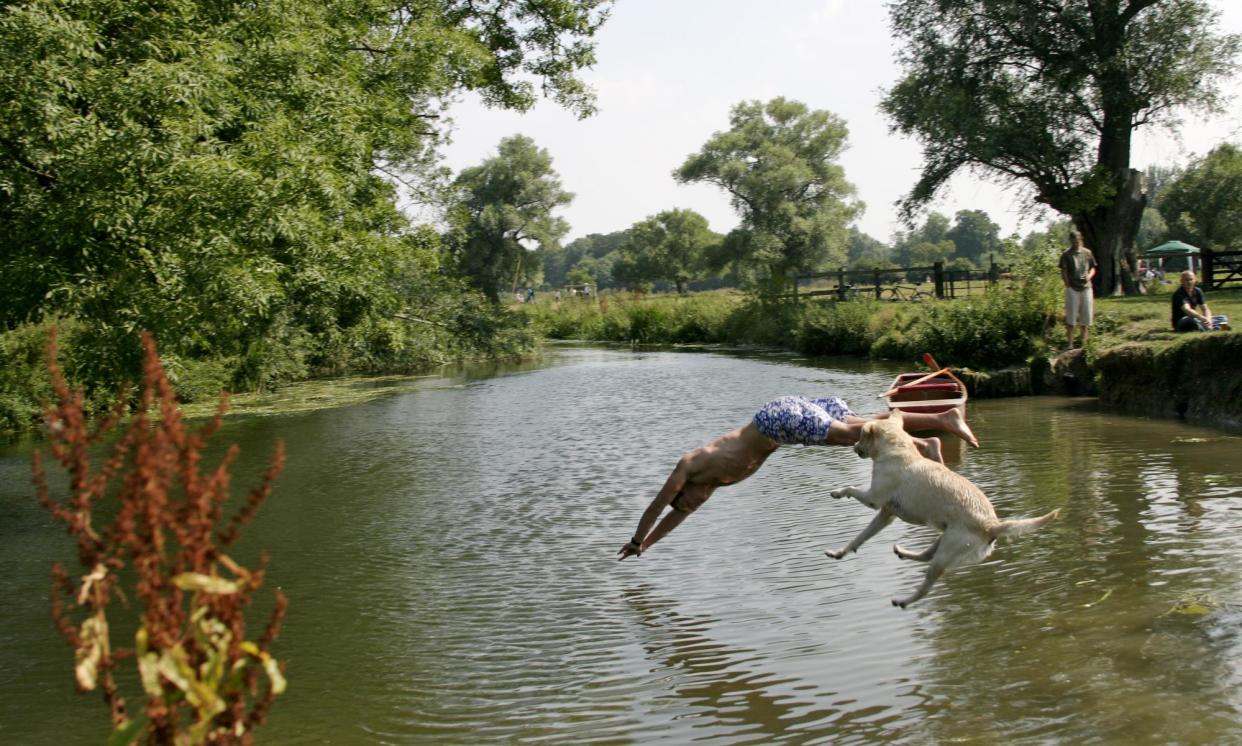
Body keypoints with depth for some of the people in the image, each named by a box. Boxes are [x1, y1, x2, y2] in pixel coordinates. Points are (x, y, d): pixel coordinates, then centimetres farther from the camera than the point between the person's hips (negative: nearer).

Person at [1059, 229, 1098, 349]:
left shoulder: (1087, 252, 8)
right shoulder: (1066, 254, -1)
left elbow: (1093, 268, 15)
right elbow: (1064, 272, -3)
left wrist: (1089, 276, -7)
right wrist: (1068, 286, -12)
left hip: (1086, 287, 4)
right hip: (1072, 288, -4)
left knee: (1086, 315, 8)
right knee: (1071, 316, -3)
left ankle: (1083, 341, 20)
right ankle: (1069, 342, 2)